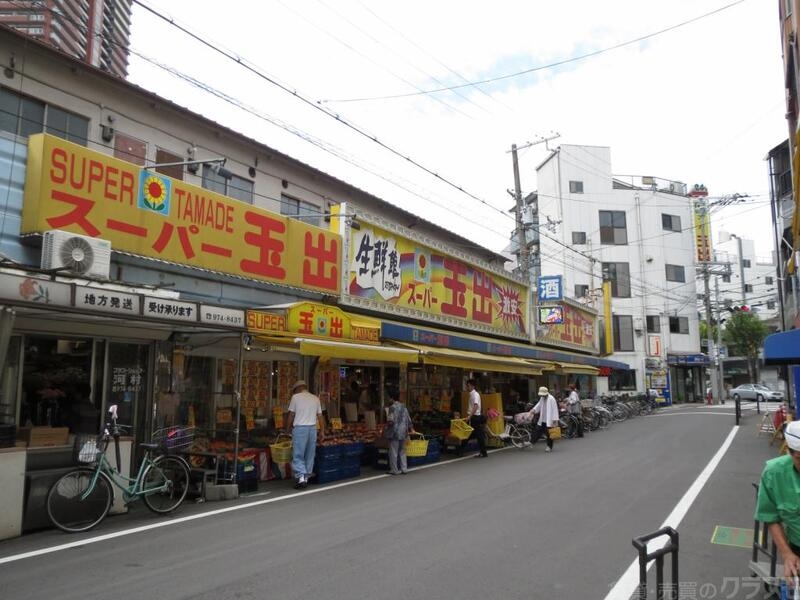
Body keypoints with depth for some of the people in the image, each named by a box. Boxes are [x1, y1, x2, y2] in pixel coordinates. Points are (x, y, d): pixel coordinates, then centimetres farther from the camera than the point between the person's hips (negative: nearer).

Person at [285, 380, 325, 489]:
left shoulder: (295, 397, 1)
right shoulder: (315, 398, 13)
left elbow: (291, 415, 2)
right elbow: (320, 416, 11)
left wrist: (288, 428, 15)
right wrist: (322, 432, 15)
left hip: (299, 428, -4)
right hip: (313, 428, 4)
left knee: (298, 455, 0)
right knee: (310, 455, 12)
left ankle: (301, 477, -11)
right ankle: (306, 477, 17)